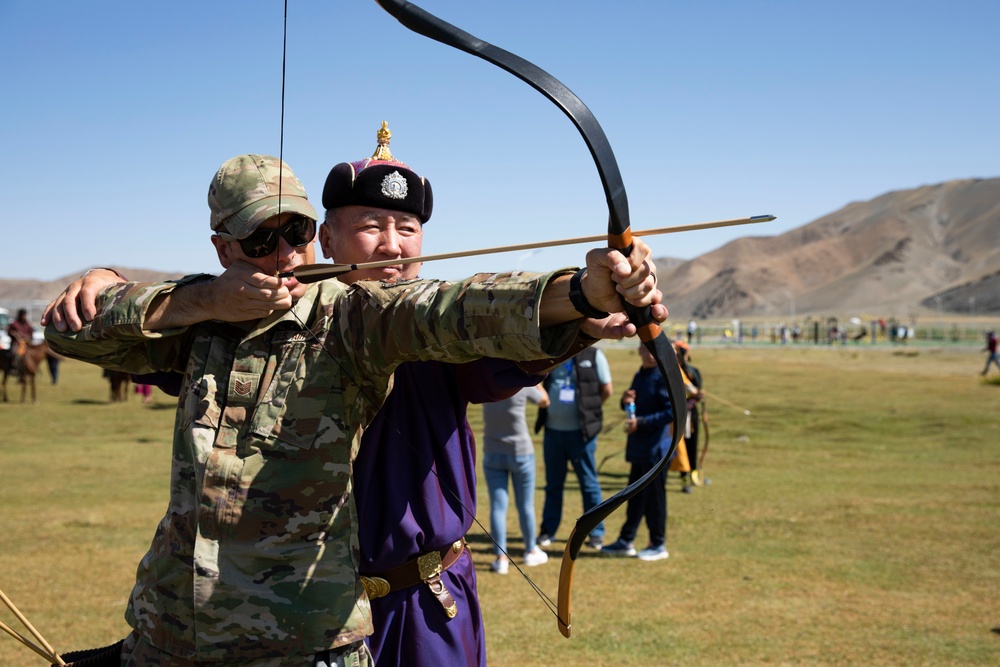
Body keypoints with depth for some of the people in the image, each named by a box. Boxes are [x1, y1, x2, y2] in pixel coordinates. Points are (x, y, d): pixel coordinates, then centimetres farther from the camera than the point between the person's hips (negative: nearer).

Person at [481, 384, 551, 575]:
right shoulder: (522, 385, -16)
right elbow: (544, 401, 1)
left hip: (492, 454, 2)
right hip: (520, 452, -2)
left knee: (498, 506, 3)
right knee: (525, 506, 12)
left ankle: (501, 558, 1)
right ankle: (531, 551, 27)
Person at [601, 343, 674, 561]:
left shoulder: (664, 376, -13)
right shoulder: (639, 376, 13)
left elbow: (671, 411, -19)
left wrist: (640, 423, -22)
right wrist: (626, 401, -2)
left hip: (655, 448, -8)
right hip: (638, 447, 8)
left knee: (654, 497, 0)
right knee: (635, 496, 14)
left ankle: (658, 545, 11)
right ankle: (626, 541, 21)